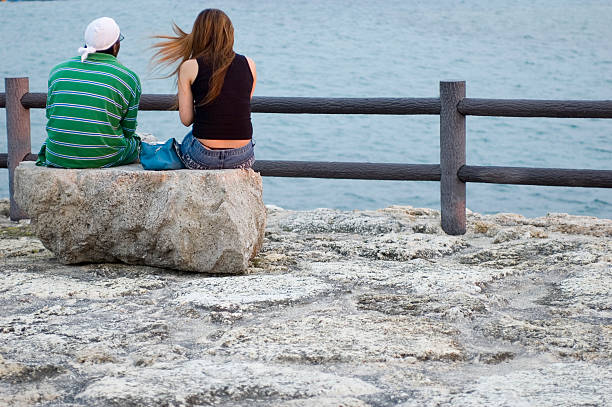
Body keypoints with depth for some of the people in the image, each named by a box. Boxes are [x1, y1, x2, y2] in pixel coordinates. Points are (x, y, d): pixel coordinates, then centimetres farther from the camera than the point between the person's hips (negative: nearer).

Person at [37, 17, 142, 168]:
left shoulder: (58, 71, 7)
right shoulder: (129, 79, -3)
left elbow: (50, 116, 13)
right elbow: (128, 130, 3)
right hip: (103, 160, -3)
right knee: (136, 142, 28)